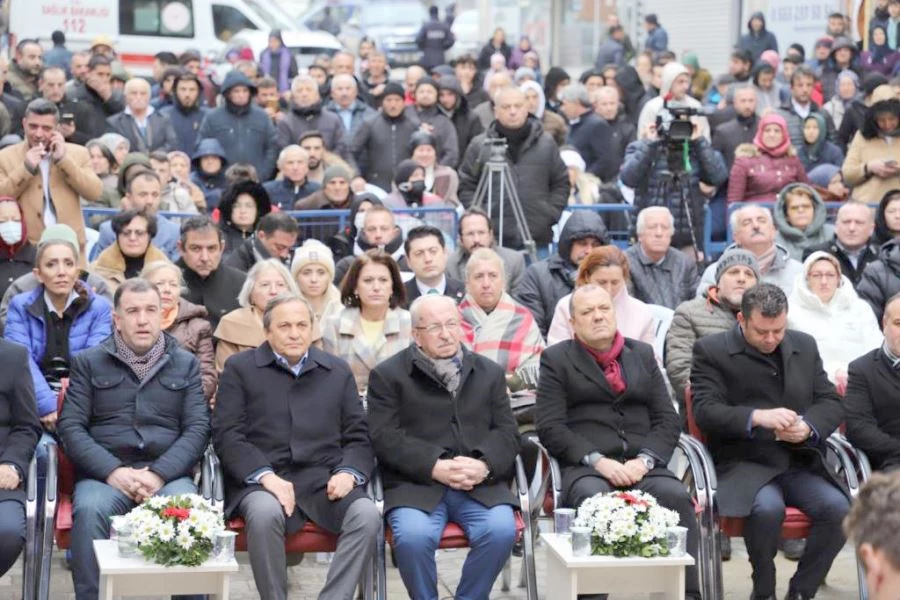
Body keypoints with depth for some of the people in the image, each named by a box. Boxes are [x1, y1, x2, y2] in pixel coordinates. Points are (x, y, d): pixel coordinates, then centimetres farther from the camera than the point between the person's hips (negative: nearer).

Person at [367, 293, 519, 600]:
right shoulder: (388, 375, 7)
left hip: (480, 483, 3)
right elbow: (385, 437, -3)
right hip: (416, 483, -2)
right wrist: (436, 468, -16)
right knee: (413, 537, -32)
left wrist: (484, 465, -11)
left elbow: (507, 432, 11)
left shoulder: (490, 372, 18)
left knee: (502, 530, -26)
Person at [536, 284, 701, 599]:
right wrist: (597, 460, -14)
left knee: (675, 496, -30)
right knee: (594, 499, -37)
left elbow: (667, 419, 14)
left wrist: (645, 460, -6)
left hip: (642, 467, 3)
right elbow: (550, 426, 0)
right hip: (585, 468, -3)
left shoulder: (642, 354, 21)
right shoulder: (557, 359, 11)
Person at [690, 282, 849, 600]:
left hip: (800, 463, 4)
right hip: (745, 464, -4)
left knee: (837, 508, -24)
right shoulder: (710, 350, 1)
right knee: (768, 508, -34)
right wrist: (757, 417, -27)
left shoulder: (805, 345, 14)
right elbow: (705, 410, -11)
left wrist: (809, 428, -11)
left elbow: (831, 403, 12)